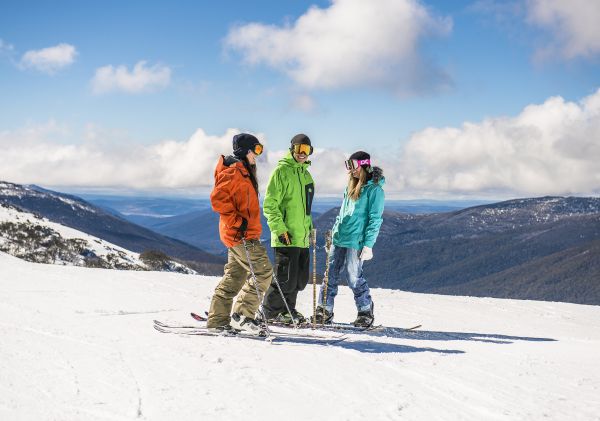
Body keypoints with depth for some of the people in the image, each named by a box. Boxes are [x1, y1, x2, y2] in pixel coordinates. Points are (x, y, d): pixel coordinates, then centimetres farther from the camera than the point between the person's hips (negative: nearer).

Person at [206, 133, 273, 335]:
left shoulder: (244, 172, 20)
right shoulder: (233, 171, -13)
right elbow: (218, 199, -22)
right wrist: (237, 222, -22)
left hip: (243, 234, 10)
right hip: (241, 235, -10)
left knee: (235, 276, 11)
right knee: (263, 272, -10)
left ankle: (218, 320, 14)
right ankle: (242, 315, -8)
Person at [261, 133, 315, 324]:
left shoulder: (306, 174, 18)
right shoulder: (281, 171, -7)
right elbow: (270, 205, -12)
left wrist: (309, 228, 21)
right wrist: (280, 229, -17)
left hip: (302, 237, 8)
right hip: (286, 237, -8)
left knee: (300, 279, 11)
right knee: (286, 279, -6)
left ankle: (287, 310, 25)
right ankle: (270, 311, 9)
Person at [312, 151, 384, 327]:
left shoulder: (374, 189, -7)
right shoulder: (351, 187, 16)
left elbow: (375, 220, -10)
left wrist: (368, 245, -15)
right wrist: (333, 233, 18)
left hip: (356, 241, -7)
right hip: (339, 239, 7)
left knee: (354, 277, -3)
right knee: (330, 275, 6)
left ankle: (366, 312, 11)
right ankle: (324, 310, 13)